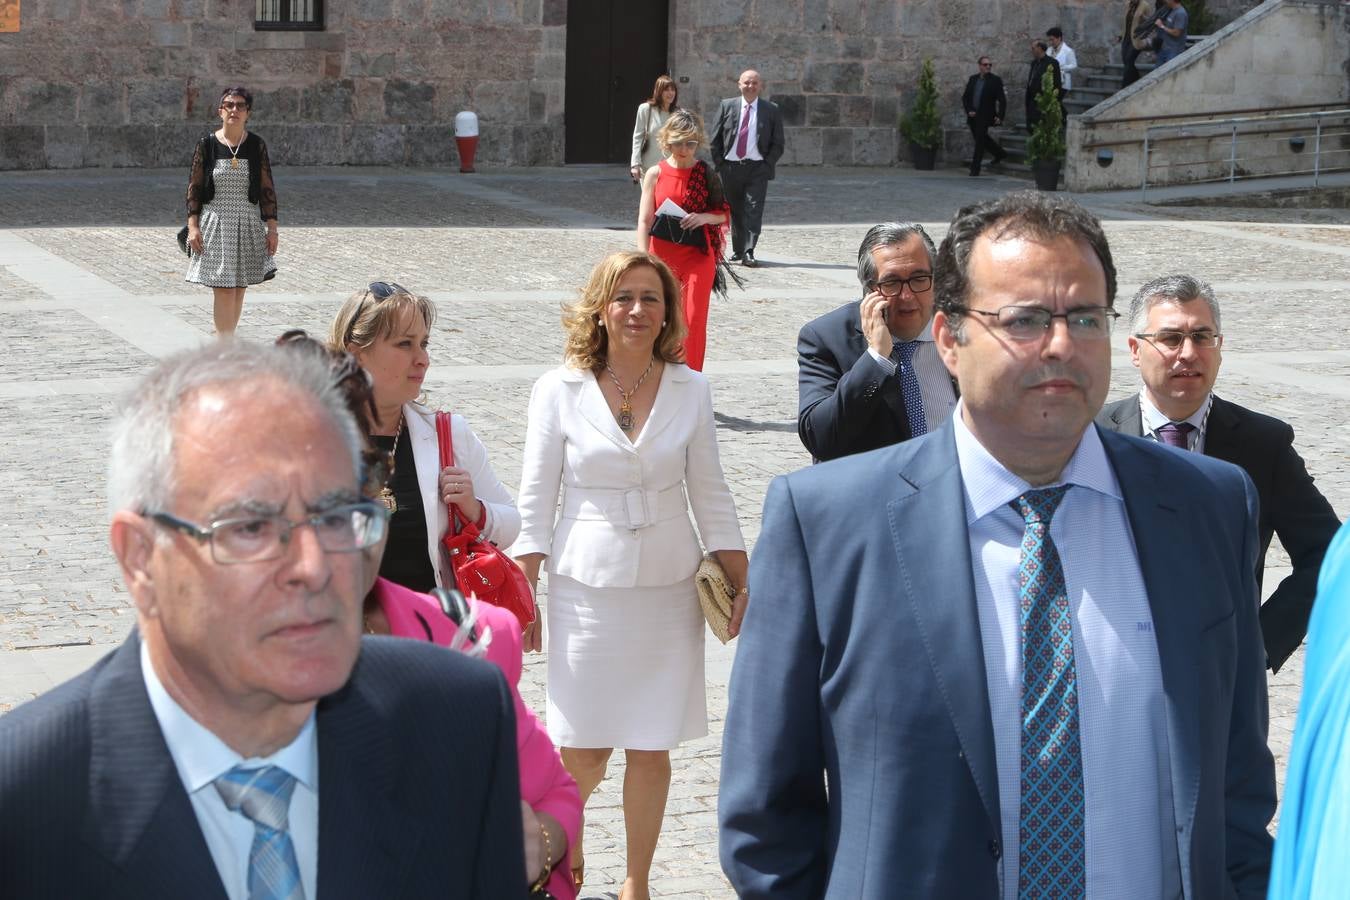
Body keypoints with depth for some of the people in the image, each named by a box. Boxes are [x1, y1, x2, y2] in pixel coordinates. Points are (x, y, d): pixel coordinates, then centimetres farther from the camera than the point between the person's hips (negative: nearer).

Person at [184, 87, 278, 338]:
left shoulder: (257, 146, 2)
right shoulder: (207, 145, -2)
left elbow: (268, 190, 5)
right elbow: (194, 188, 1)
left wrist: (272, 227, 0)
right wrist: (193, 226, -6)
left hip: (248, 225, 2)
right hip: (215, 224, -2)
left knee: (238, 290, 8)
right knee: (224, 291, -10)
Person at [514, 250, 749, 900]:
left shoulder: (689, 390, 1)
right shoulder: (560, 390, -4)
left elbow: (709, 494, 7)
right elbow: (535, 500, -1)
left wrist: (742, 582, 3)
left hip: (668, 588, 2)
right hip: (587, 585, -2)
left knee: (652, 747, 6)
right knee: (584, 747, 2)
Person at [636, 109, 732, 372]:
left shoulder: (706, 174, 1)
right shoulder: (655, 174, 0)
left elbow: (725, 214, 6)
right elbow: (644, 220, -2)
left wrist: (704, 217, -15)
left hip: (698, 257, -1)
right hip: (663, 257, 1)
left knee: (694, 321, -4)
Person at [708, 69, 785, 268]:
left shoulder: (771, 110, 3)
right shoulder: (727, 106, 6)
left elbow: (777, 143, 5)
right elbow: (715, 140, 9)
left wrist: (767, 165, -5)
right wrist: (719, 163, 1)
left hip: (757, 168, -2)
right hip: (730, 167, 2)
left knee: (753, 211, -11)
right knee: (735, 211, 9)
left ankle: (748, 253, -14)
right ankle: (738, 250, 21)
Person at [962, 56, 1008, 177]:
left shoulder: (995, 80, -5)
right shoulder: (972, 79, 9)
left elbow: (1002, 100, -6)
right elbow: (965, 97, 11)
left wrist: (1000, 116, -14)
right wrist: (969, 110, -4)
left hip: (985, 116, -5)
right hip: (973, 116, 5)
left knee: (980, 141, -7)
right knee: (982, 139, 16)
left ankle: (975, 169, -2)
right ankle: (999, 153, 38)